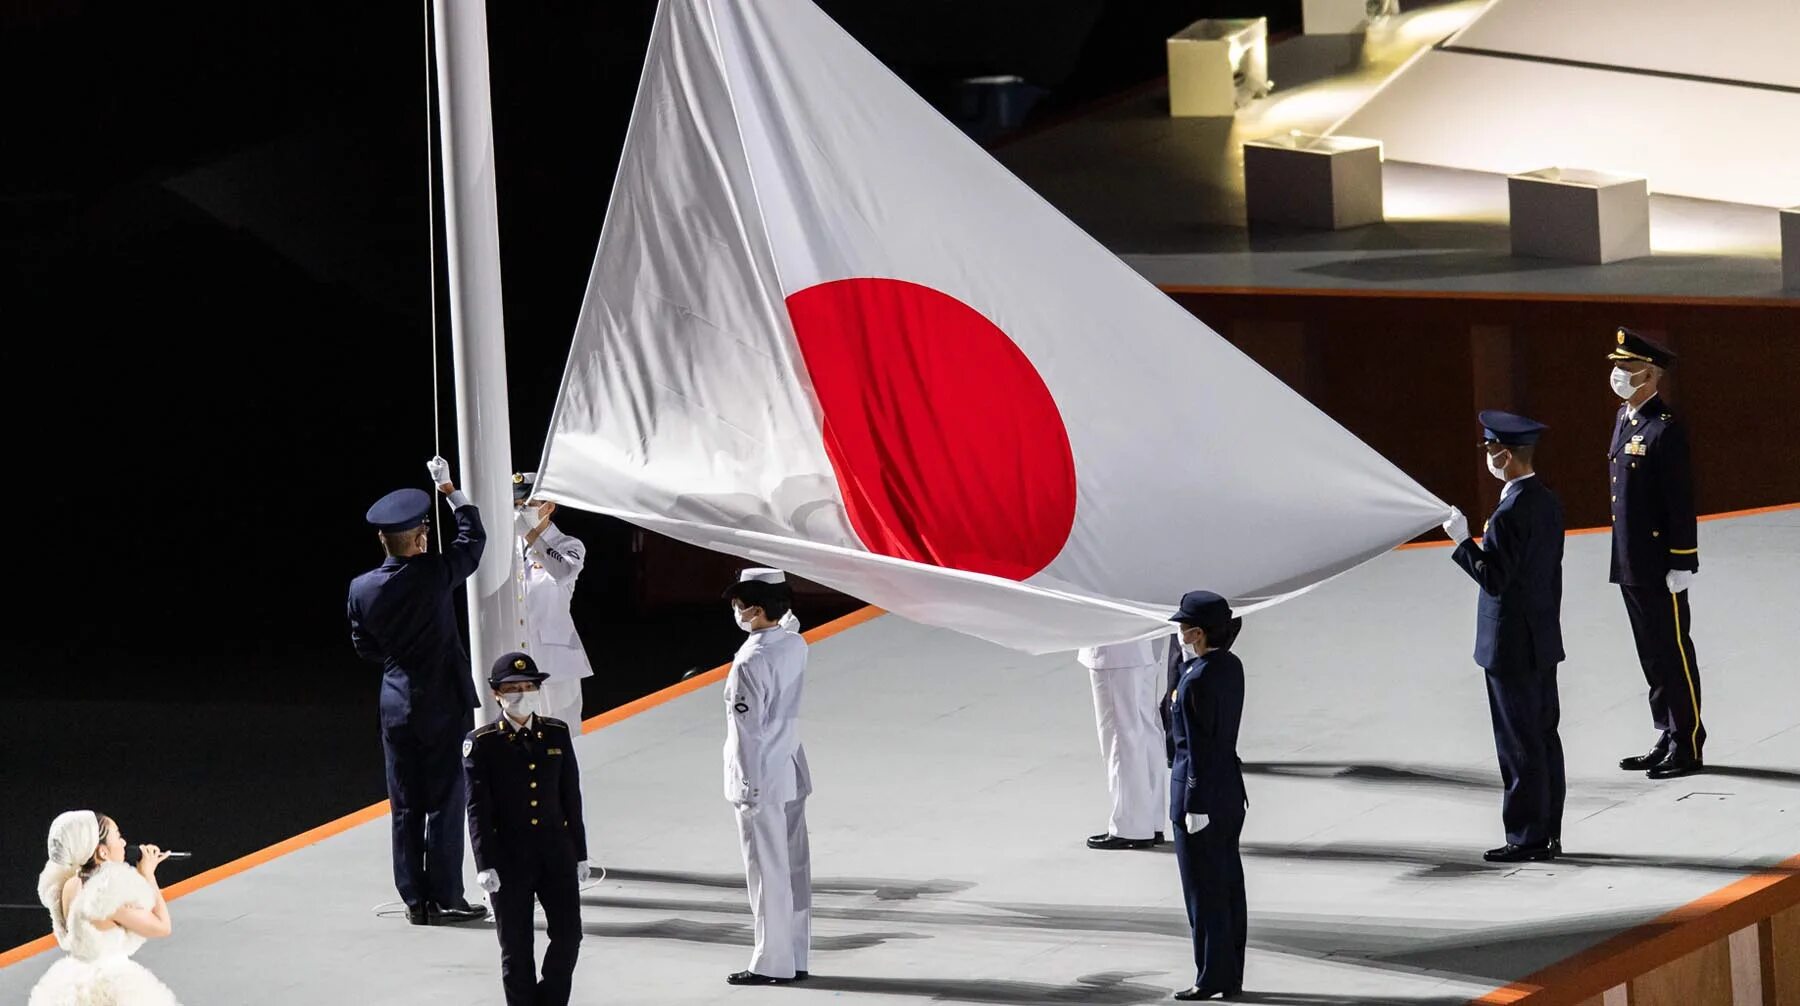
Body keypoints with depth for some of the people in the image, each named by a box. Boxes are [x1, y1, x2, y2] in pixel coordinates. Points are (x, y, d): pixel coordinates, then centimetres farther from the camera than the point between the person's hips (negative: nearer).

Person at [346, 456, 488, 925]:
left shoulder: (361, 589, -4)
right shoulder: (435, 575, -14)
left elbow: (365, 647, 7)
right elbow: (473, 537, 1)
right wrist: (450, 490, 12)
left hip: (396, 706, 4)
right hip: (443, 705, -4)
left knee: (406, 805, 8)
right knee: (445, 800, 1)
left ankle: (414, 899, 10)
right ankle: (444, 897, 1)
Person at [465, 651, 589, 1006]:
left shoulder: (557, 734, 4)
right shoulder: (482, 744, -7)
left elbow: (571, 797, 9)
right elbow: (478, 810, -8)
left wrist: (579, 854, 9)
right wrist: (486, 865, -14)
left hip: (557, 852, 3)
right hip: (509, 857, -3)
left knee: (568, 934, 2)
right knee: (516, 948, 4)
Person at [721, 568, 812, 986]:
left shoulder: (750, 663, -21)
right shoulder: (795, 646, 2)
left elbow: (747, 731, -20)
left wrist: (748, 790, -16)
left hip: (761, 781, -8)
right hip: (792, 775, 8)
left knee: (768, 873, -2)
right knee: (794, 870, 12)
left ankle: (773, 963, 3)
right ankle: (795, 958, 19)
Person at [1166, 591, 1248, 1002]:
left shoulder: (1198, 681, -23)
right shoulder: (1231, 666, 3)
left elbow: (1200, 748, -21)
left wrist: (1195, 807, -18)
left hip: (1201, 792, -9)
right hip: (1231, 789, 9)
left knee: (1204, 890, 0)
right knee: (1228, 886, 13)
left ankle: (1212, 977, 5)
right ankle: (1231, 976, 19)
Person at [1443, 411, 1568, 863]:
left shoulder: (1510, 514, -22)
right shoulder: (1548, 502, 7)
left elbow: (1493, 579, -22)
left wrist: (1463, 541, -14)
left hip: (1511, 646, -9)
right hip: (1543, 639, 9)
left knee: (1520, 744, -2)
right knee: (1543, 736, 13)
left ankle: (1527, 837, 2)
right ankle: (1548, 833, 18)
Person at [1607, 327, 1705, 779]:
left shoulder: (1667, 431, -15)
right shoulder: (1624, 420, 11)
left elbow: (1682, 501, -16)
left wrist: (1682, 564, -17)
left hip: (1660, 567, -9)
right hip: (1629, 564, 9)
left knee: (1674, 653, -1)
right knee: (1652, 656, 14)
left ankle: (1688, 748, 6)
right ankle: (1667, 739, 22)